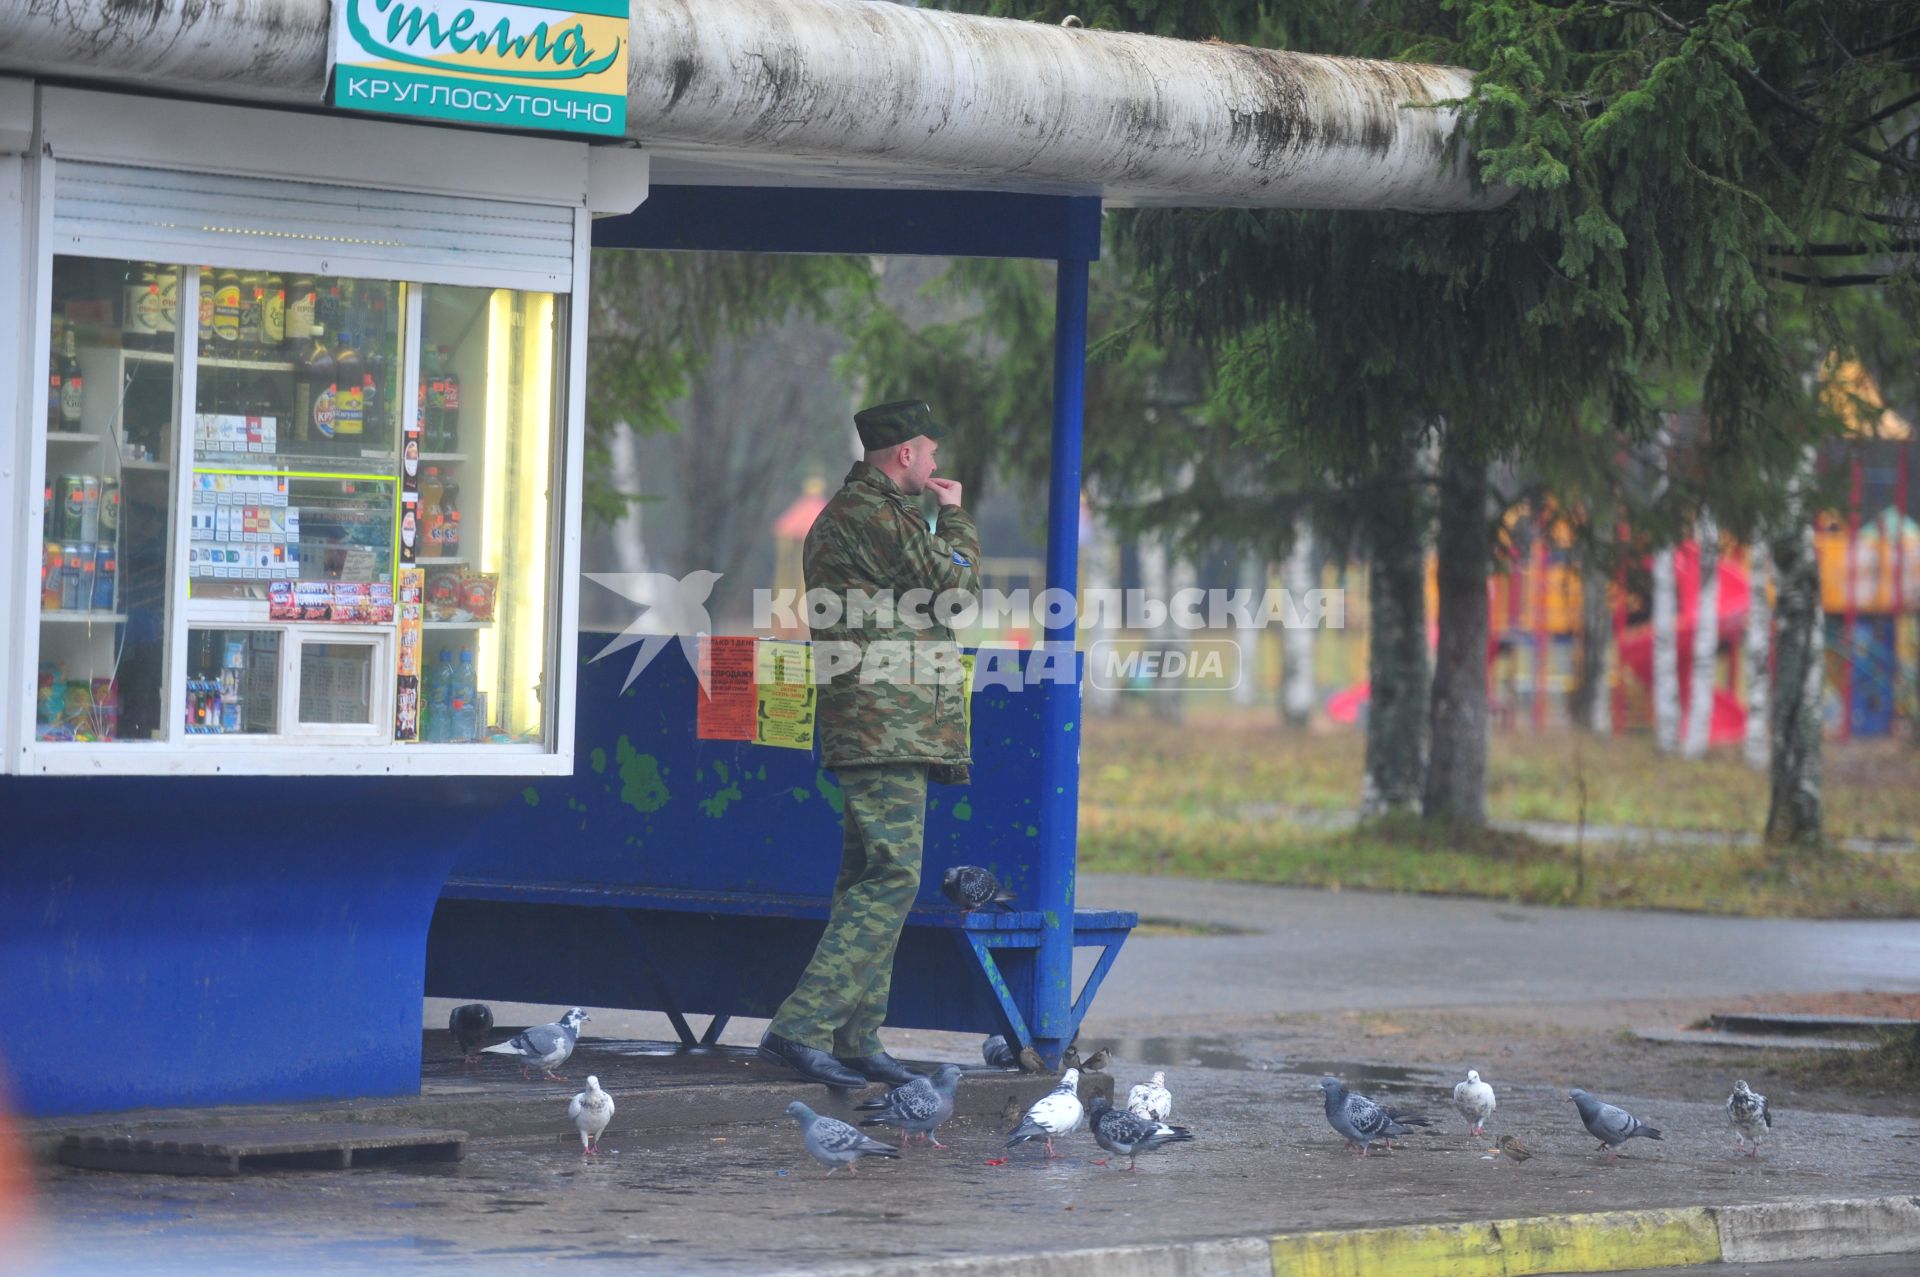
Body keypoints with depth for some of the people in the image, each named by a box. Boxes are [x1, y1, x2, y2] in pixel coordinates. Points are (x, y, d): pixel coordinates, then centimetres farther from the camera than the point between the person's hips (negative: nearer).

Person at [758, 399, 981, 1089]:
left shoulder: (849, 511, 22)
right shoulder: (874, 515, -12)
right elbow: (957, 585, -9)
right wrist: (955, 517, 3)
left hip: (876, 730, 11)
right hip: (886, 723, -11)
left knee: (871, 878, 11)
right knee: (891, 878, -15)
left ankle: (857, 1039, 12)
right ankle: (802, 1026, -22)